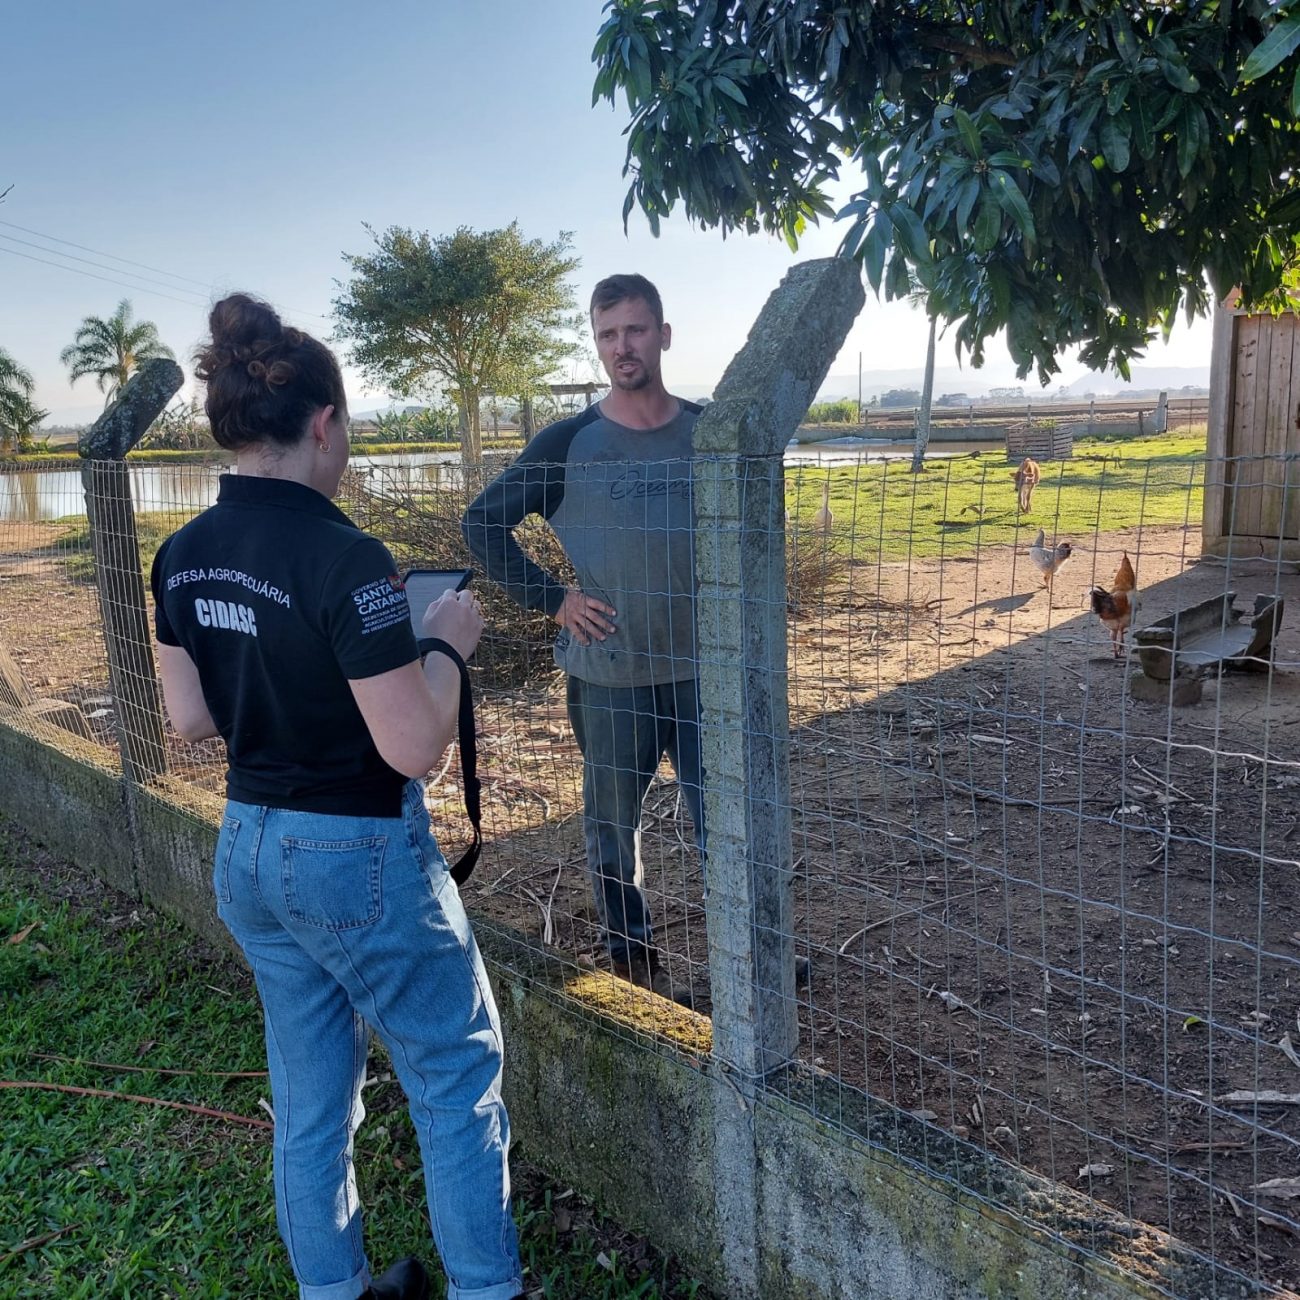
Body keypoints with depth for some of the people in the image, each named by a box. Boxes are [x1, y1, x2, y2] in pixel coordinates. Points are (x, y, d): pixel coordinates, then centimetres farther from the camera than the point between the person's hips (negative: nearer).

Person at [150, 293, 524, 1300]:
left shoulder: (183, 556, -1)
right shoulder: (343, 557, -24)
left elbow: (192, 717, 7)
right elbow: (414, 748, -23)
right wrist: (447, 644, -8)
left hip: (248, 850, 8)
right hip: (360, 858, -7)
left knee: (310, 1095, 22)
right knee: (458, 1078, 13)